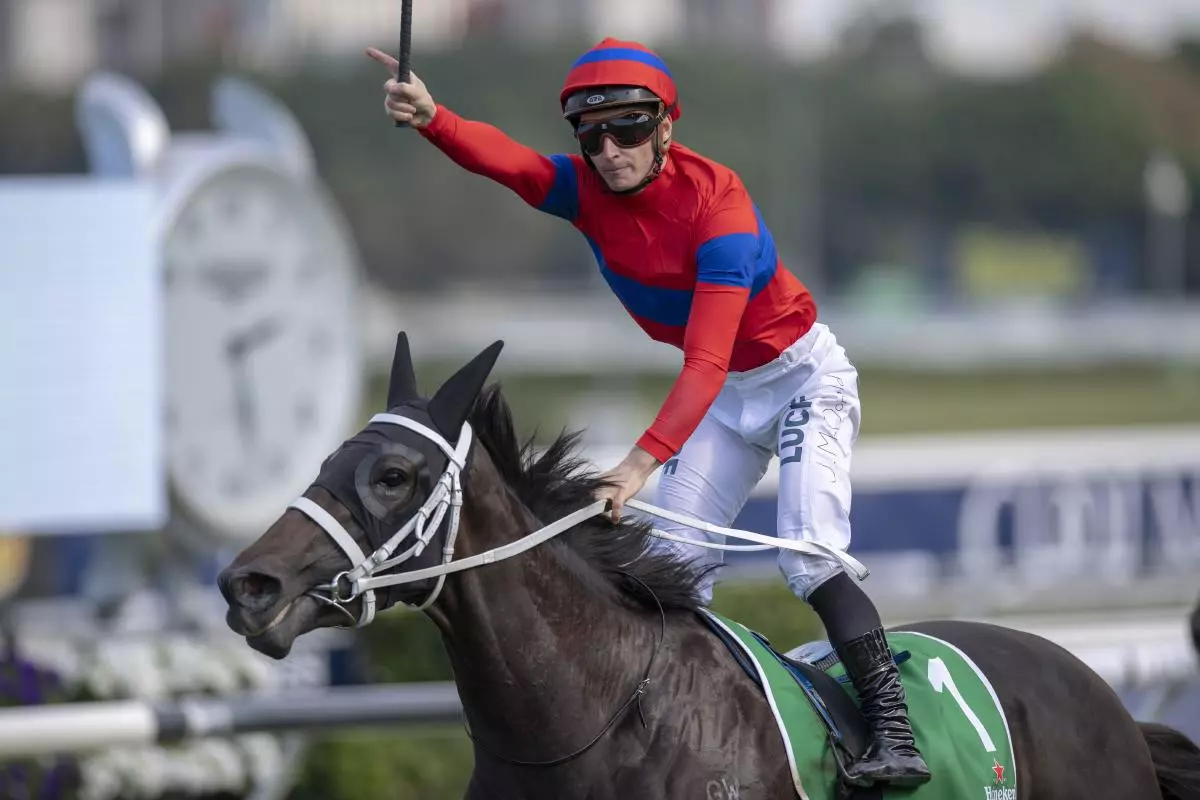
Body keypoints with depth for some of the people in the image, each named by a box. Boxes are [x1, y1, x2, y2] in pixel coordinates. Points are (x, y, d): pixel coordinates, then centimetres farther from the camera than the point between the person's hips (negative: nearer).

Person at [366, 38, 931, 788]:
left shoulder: (715, 199, -30)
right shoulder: (587, 190, -12)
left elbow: (706, 359, -38)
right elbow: (503, 158, -34)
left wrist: (644, 459, -50)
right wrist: (432, 118, -55)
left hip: (806, 377, -7)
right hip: (724, 397, 7)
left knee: (812, 555, -22)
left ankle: (894, 736, -24)